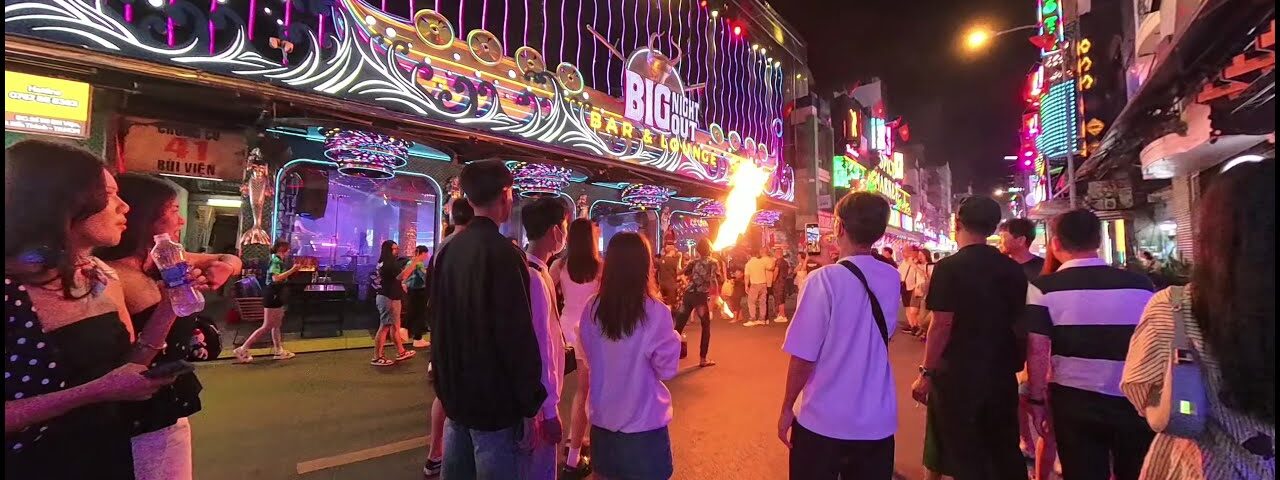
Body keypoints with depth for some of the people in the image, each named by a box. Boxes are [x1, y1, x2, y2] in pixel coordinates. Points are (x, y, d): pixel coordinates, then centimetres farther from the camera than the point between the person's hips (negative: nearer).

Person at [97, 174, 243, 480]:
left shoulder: (160, 262, 2)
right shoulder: (114, 277, -22)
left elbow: (231, 260, 12)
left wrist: (224, 267, -10)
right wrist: (169, 308, -36)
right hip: (148, 422, -9)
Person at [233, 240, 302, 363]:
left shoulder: (278, 261, 14)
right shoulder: (275, 260, -15)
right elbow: (276, 278, -29)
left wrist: (294, 270, 13)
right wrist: (291, 270, -25)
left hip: (276, 297, 11)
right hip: (272, 297, -11)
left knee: (276, 325, 15)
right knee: (267, 327, -6)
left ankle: (278, 351, 23)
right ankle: (242, 350, -2)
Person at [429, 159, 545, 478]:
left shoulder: (448, 250, 7)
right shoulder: (502, 252, -18)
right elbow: (518, 334, -22)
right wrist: (529, 403, -14)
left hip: (455, 392, 8)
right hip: (495, 398, -8)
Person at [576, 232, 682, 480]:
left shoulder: (593, 309, -8)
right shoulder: (656, 312, -18)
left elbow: (588, 360, 6)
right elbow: (667, 369, -9)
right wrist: (674, 337, 4)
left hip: (603, 418, 4)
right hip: (644, 421, -3)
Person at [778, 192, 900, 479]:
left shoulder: (825, 279, -18)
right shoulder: (892, 279, -1)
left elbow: (803, 358, -17)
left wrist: (787, 408, -2)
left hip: (823, 420, -5)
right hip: (878, 420, 5)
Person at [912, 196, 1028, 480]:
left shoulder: (949, 267, -15)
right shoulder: (1013, 269, 3)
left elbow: (942, 325, -18)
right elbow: (1019, 321, 12)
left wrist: (927, 372, -10)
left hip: (957, 374, -6)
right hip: (1001, 374, 6)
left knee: (964, 456, 6)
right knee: (1005, 450, 18)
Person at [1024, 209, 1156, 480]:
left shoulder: (1043, 288, -9)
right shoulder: (1141, 284, -1)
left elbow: (1038, 351, -11)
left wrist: (1037, 400, -1)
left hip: (1076, 403, -2)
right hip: (1136, 402, 3)